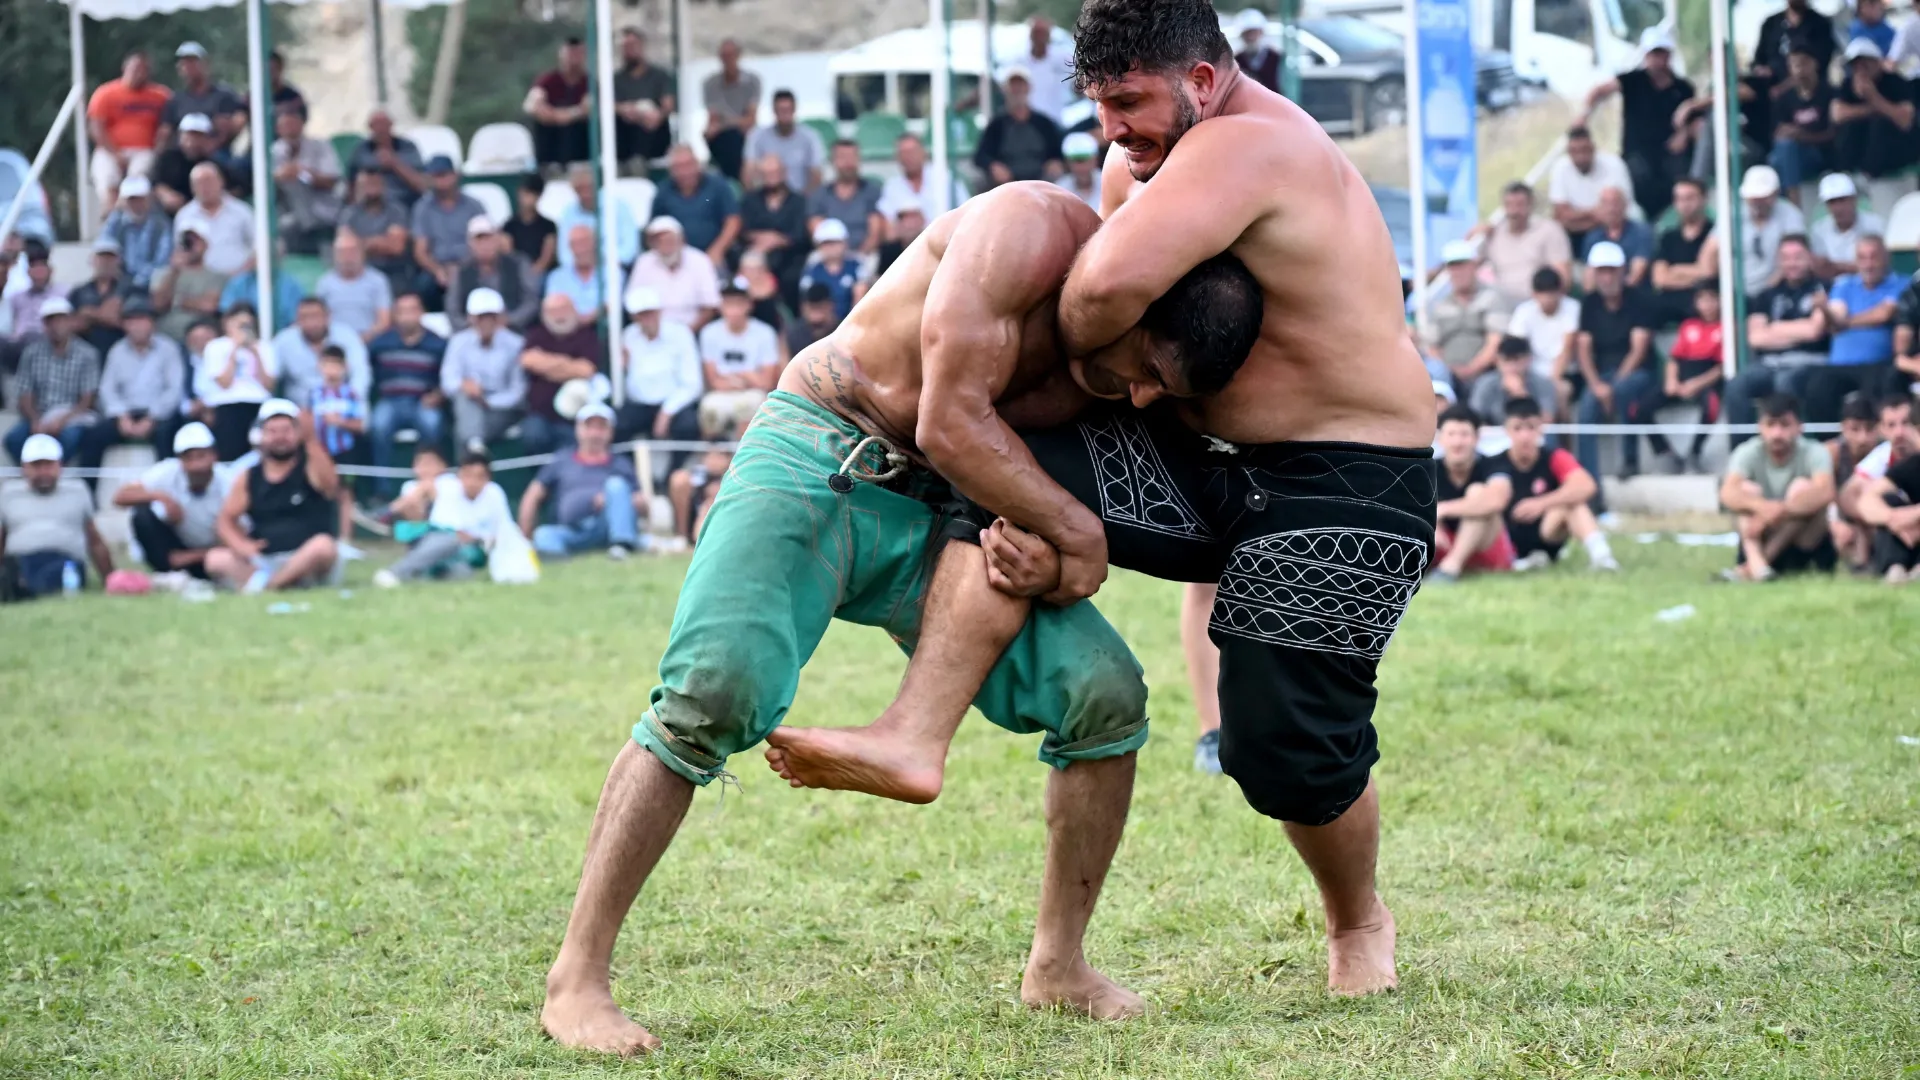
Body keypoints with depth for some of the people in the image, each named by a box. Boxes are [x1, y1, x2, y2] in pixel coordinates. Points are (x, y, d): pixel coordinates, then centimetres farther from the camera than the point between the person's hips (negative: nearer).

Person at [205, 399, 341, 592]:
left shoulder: (311, 467, 1)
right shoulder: (249, 478, 10)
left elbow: (330, 485, -21)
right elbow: (227, 519, 9)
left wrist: (312, 442, -34)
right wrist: (239, 544, -14)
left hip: (306, 562, -3)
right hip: (260, 563, 3)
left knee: (323, 545, -35)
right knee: (216, 558, -20)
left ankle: (266, 583, -30)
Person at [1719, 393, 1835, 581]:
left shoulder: (1813, 453, -14)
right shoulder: (1747, 453, -11)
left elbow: (1825, 492, -34)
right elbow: (1728, 494, -29)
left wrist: (1780, 510, -47)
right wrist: (1762, 507, -50)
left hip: (1805, 543, -1)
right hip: (1762, 541, 1)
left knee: (1803, 487, -25)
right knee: (1747, 489, -20)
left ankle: (1757, 563, -31)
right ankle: (1756, 563, -42)